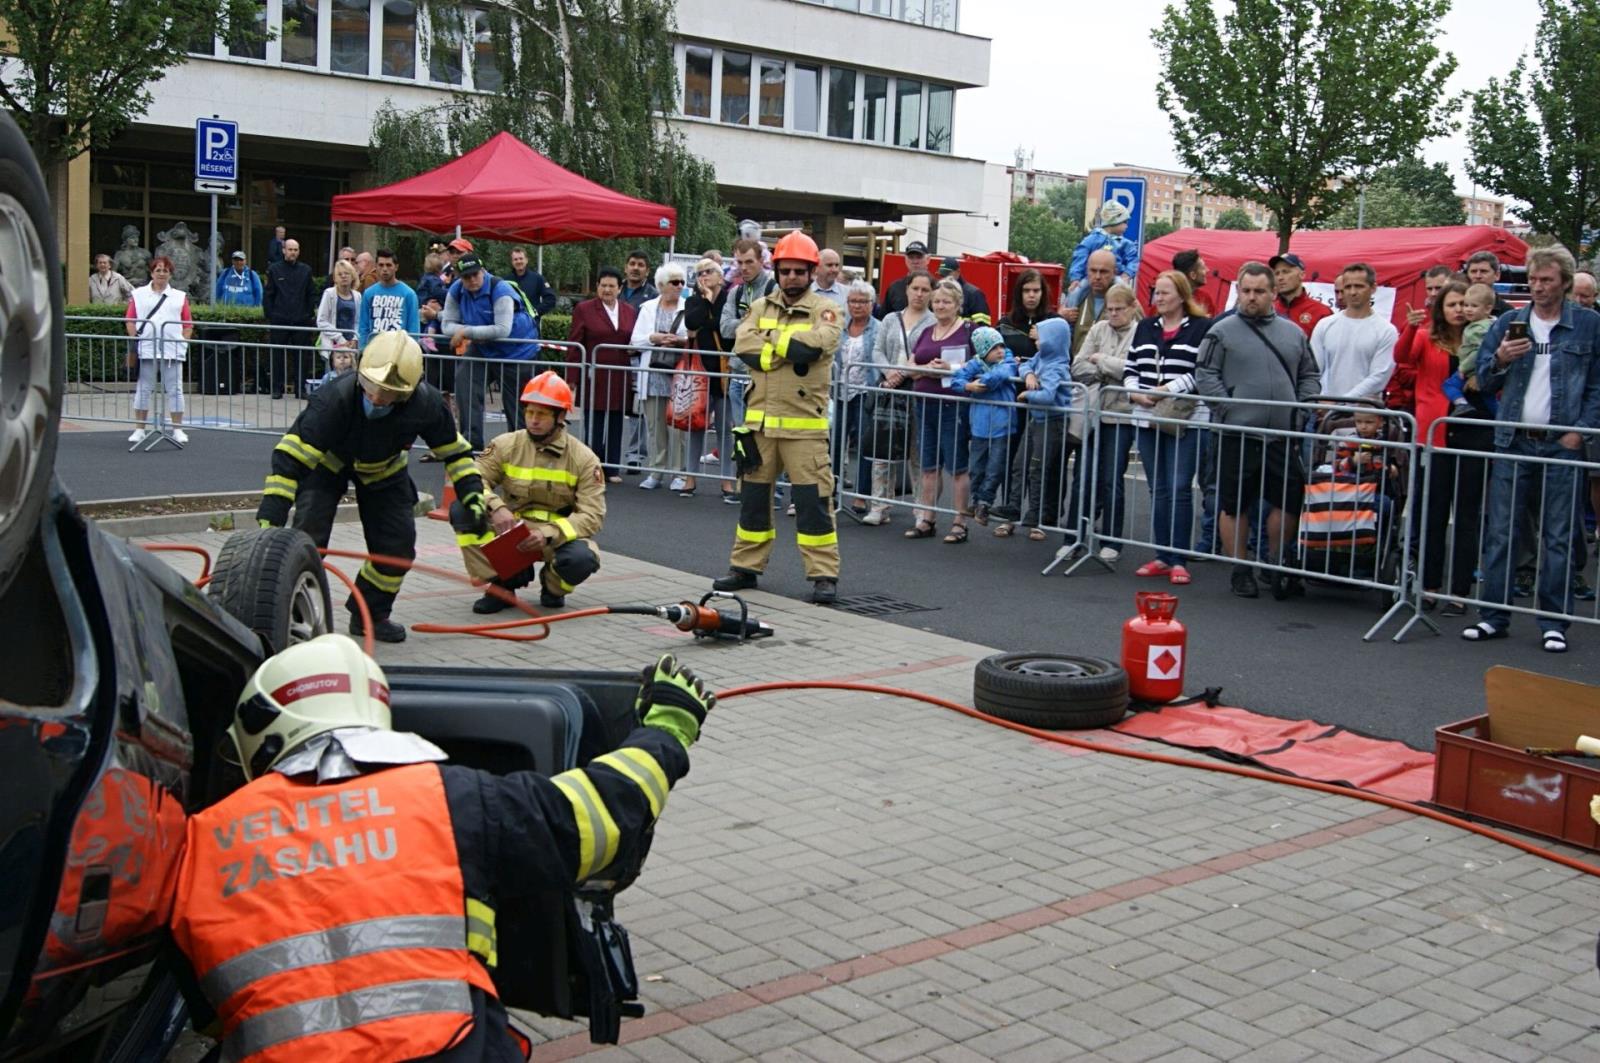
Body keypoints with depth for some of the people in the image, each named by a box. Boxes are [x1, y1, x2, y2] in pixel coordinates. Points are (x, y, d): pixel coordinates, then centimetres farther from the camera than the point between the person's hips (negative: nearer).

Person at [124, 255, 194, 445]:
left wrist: (184, 342, -2)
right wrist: (134, 341, -2)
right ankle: (139, 429, 10)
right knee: (143, 389, 4)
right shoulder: (138, 294, 11)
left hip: (172, 350, 0)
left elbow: (188, 324, 10)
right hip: (146, 350, 0)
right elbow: (130, 320, 8)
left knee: (174, 390, 1)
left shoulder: (180, 296, 12)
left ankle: (177, 429, 7)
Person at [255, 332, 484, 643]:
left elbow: (454, 450, -11)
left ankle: (369, 614, 16)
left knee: (398, 545, -5)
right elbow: (290, 457, -42)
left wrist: (473, 494, -16)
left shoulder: (426, 403, -31)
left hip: (383, 470, 3)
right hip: (327, 463, -3)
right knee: (307, 538, -20)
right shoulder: (334, 399, -41)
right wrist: (271, 517, -47)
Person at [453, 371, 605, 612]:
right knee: (460, 509, -22)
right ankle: (504, 583, -10)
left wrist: (549, 534, -29)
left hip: (558, 536, -2)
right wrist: (496, 507, -30)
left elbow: (592, 516, -13)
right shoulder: (506, 445, -1)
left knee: (581, 558, -36)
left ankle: (552, 586, 4)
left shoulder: (584, 459, -7)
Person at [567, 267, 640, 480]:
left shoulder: (630, 312, 12)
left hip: (620, 379, 3)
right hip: (593, 377, -3)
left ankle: (612, 469, 15)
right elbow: (574, 345, 0)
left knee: (616, 425, 7)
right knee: (594, 424, 0)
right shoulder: (584, 309, 2)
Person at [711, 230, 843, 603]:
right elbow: (744, 347, -5)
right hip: (759, 419, 5)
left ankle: (824, 575, 1)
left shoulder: (824, 309, 1)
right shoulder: (760, 307, 12)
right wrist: (790, 351, -13)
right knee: (753, 494, 12)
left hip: (804, 422, -4)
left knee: (813, 499, -5)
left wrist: (771, 339, -8)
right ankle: (746, 566, 24)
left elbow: (815, 345, -20)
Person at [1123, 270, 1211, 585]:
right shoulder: (1145, 327, 16)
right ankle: (1162, 557, 16)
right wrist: (1135, 392, -3)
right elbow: (1129, 367, 15)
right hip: (1147, 418, 6)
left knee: (1180, 489, -8)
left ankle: (1178, 560, -3)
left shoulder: (1202, 328, -2)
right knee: (1158, 489, 10)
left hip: (1184, 420, -5)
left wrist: (1169, 389, -16)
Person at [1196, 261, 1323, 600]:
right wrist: (1228, 408, -12)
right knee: (1235, 505, 4)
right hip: (1237, 434, -3)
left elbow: (1309, 376, 19)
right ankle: (1240, 571, 17)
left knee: (1289, 501, 5)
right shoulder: (1222, 331, 0)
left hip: (1283, 436, 3)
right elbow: (1204, 375, -3)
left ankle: (1277, 566, 22)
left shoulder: (1293, 333, 13)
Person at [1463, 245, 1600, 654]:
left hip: (1561, 444, -2)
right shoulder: (1508, 323, 9)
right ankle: (1494, 617, 9)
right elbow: (1484, 380, 10)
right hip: (1512, 441, 2)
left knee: (1558, 538, 3)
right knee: (1500, 533, 3)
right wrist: (1500, 360, -10)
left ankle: (1554, 623, 10)